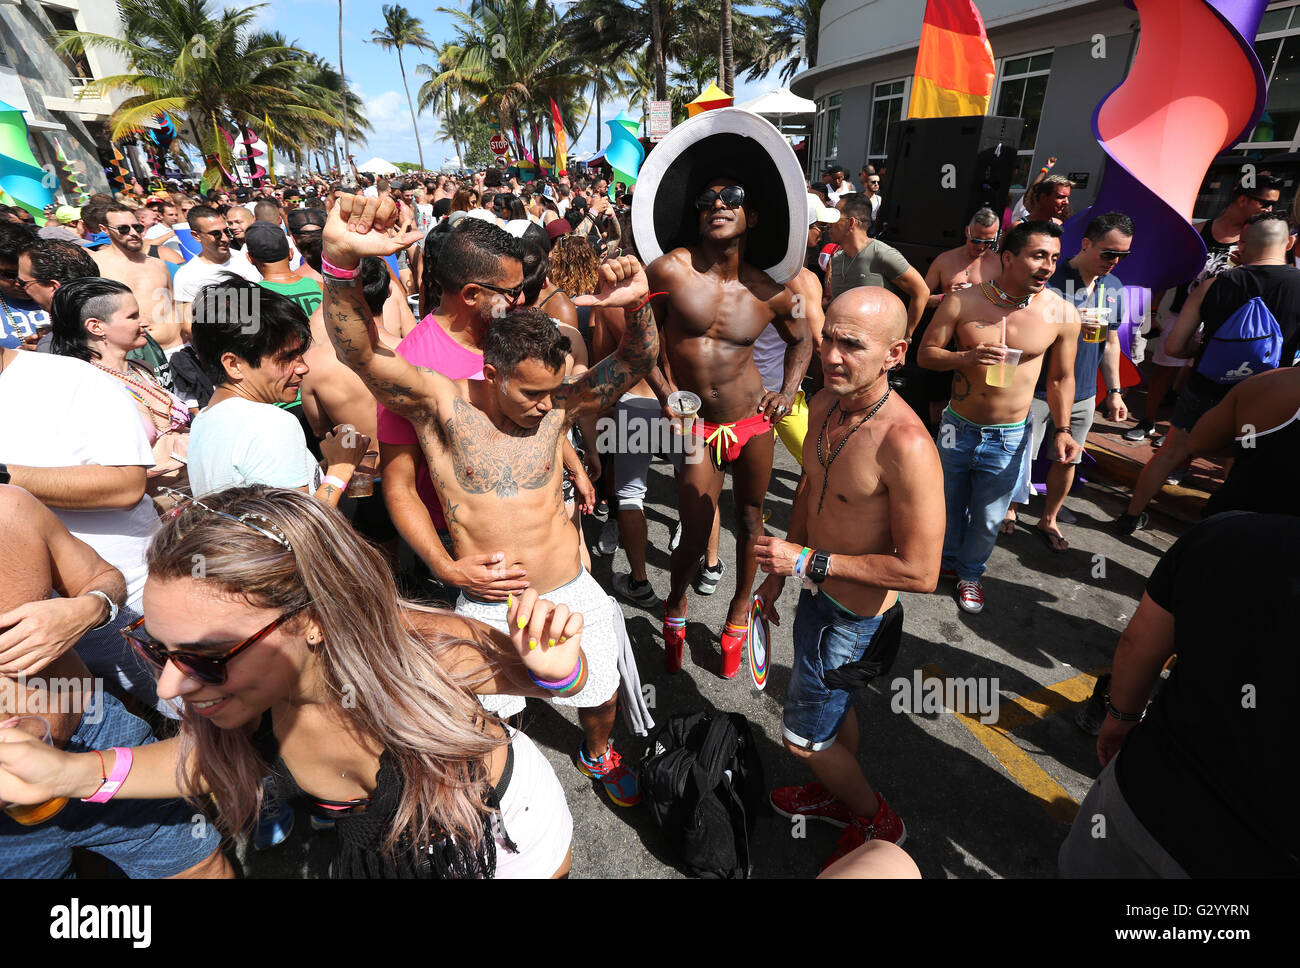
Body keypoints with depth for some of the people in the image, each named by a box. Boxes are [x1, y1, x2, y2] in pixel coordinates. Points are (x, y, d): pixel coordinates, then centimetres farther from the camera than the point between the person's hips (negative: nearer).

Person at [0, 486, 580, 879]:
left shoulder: (422, 651, -43)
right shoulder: (242, 697, -28)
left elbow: (544, 675, -23)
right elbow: (223, 756, -3)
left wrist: (557, 669, -48)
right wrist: (72, 774, -18)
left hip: (505, 826, -3)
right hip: (375, 854, 4)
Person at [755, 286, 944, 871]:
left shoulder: (906, 445, -33)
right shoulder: (824, 405, -7)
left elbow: (921, 572, -29)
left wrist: (808, 561, -25)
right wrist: (780, 569, 13)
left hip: (854, 615, -7)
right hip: (819, 591, 8)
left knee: (802, 737, 10)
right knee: (835, 707, 29)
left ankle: (876, 821, 39)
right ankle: (838, 795, 57)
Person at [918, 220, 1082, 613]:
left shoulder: (1062, 314, -7)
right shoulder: (962, 301, -11)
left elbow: (1061, 378, 4)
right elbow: (925, 354, -6)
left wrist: (1062, 429, -4)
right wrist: (966, 357, -24)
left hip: (1009, 437, 0)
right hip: (958, 428, 0)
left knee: (988, 516, 14)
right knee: (949, 503, 19)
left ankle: (970, 572, 41)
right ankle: (948, 560, 46)